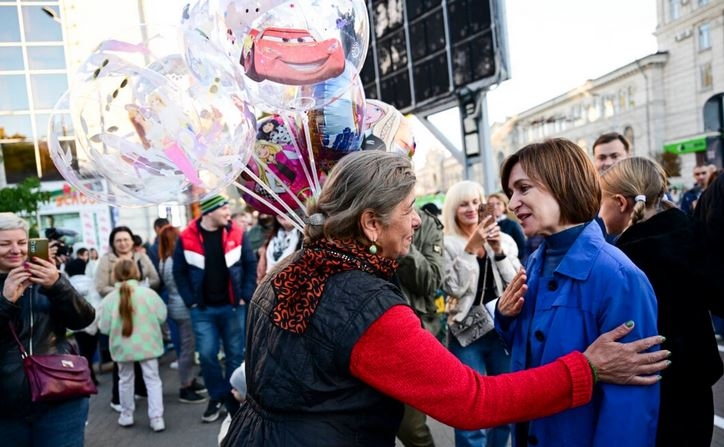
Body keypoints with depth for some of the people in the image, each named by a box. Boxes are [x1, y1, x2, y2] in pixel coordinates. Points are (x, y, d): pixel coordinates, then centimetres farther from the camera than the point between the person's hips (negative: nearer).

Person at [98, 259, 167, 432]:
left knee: (125, 380, 19)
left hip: (123, 346, 1)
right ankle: (156, 418, 1)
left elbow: (104, 327, -4)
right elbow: (161, 316, -4)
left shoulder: (109, 298, -7)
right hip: (147, 344, -1)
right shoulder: (148, 293, -9)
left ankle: (126, 415, 32)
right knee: (152, 379, 5)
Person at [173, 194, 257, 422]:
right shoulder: (187, 238, -5)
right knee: (207, 354, 1)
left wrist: (246, 296, -4)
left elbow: (251, 265, 1)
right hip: (202, 309, 0)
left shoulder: (236, 234, -3)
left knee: (235, 355, 8)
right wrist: (191, 301, -3)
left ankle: (233, 401, 23)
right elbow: (179, 271, 2)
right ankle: (217, 396, 23)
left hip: (233, 307, 1)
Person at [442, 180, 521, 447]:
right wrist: (471, 247, -20)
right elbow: (454, 288, -14)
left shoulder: (504, 240, 4)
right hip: (467, 334, -3)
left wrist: (498, 251, -14)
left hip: (503, 330, 3)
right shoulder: (447, 244, -4)